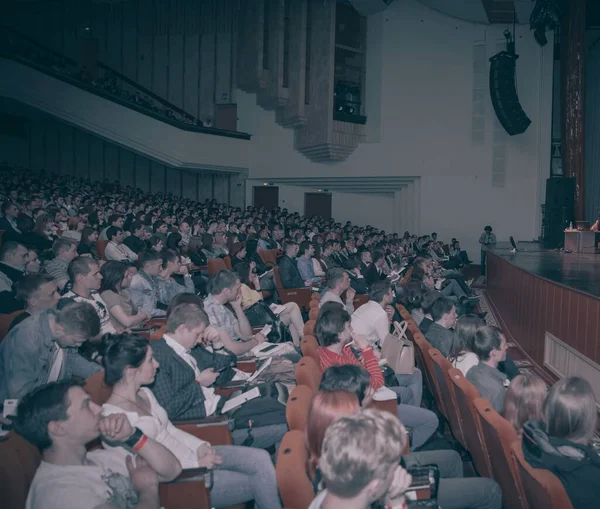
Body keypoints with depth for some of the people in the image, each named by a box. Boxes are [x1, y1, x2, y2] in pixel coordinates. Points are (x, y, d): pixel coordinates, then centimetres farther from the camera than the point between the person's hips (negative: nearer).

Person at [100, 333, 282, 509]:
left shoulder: (144, 393, 6)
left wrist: (199, 446, -3)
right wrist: (197, 463, -20)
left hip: (193, 456, 8)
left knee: (260, 458, -7)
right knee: (258, 483, -9)